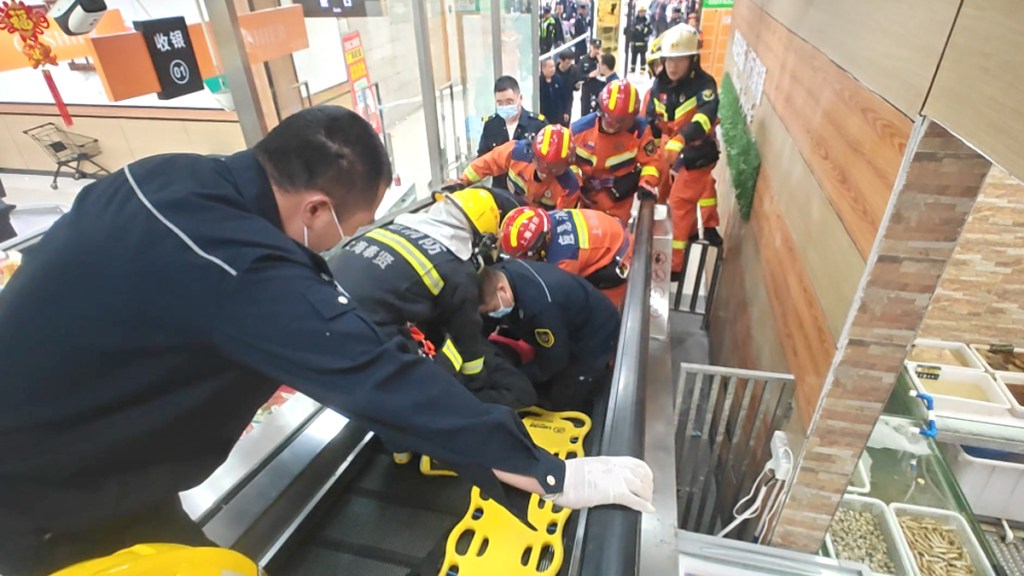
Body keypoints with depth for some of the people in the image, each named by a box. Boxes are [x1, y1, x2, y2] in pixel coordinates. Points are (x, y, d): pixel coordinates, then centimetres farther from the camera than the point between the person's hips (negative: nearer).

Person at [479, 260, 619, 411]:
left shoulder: (539, 304, -44)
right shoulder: (500, 273, -19)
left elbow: (553, 361, -27)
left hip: (594, 341, -8)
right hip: (570, 330, 8)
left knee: (560, 405, -2)